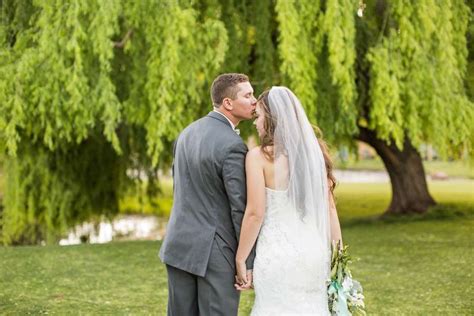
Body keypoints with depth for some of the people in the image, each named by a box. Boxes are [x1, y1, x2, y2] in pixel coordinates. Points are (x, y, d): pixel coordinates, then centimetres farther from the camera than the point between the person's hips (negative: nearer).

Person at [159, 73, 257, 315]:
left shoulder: (187, 133, 8)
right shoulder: (232, 146, -17)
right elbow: (240, 209, -16)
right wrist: (248, 262, -10)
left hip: (179, 244, 8)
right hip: (215, 250, -8)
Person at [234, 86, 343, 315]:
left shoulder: (259, 156, -9)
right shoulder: (313, 151, 6)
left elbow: (255, 213, -12)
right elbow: (329, 207, 7)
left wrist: (240, 261, -4)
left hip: (278, 254, -5)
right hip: (314, 251, 5)